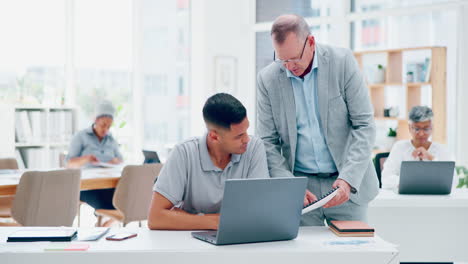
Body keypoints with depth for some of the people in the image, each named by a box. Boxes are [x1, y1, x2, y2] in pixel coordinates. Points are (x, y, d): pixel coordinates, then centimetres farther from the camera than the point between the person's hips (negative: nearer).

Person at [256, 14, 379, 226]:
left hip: (348, 184, 0)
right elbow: (268, 142, 0)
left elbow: (364, 125, -7)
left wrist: (347, 179, -18)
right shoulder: (267, 79, -3)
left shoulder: (342, 62, -7)